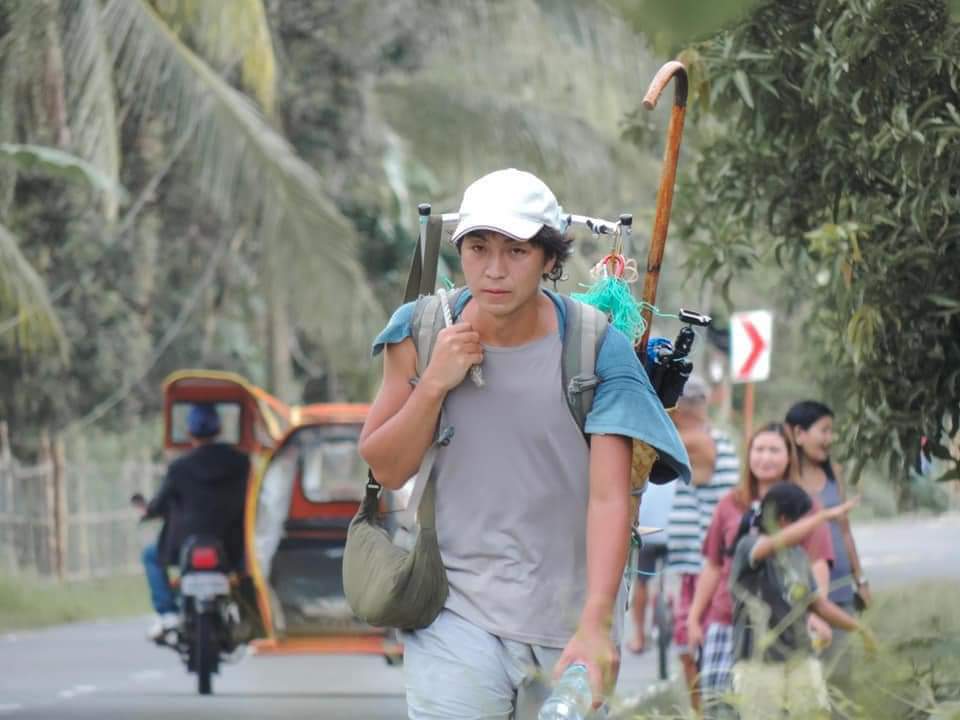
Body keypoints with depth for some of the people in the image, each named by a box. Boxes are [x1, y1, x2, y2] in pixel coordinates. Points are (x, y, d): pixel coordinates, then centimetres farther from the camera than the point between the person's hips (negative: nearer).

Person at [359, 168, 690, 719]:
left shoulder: (599, 349, -11)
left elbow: (609, 497, -19)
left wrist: (595, 625, -31)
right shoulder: (420, 333, -2)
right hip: (458, 613, 0)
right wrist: (434, 383, -14)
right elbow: (387, 469, 3)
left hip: (570, 617, 0)